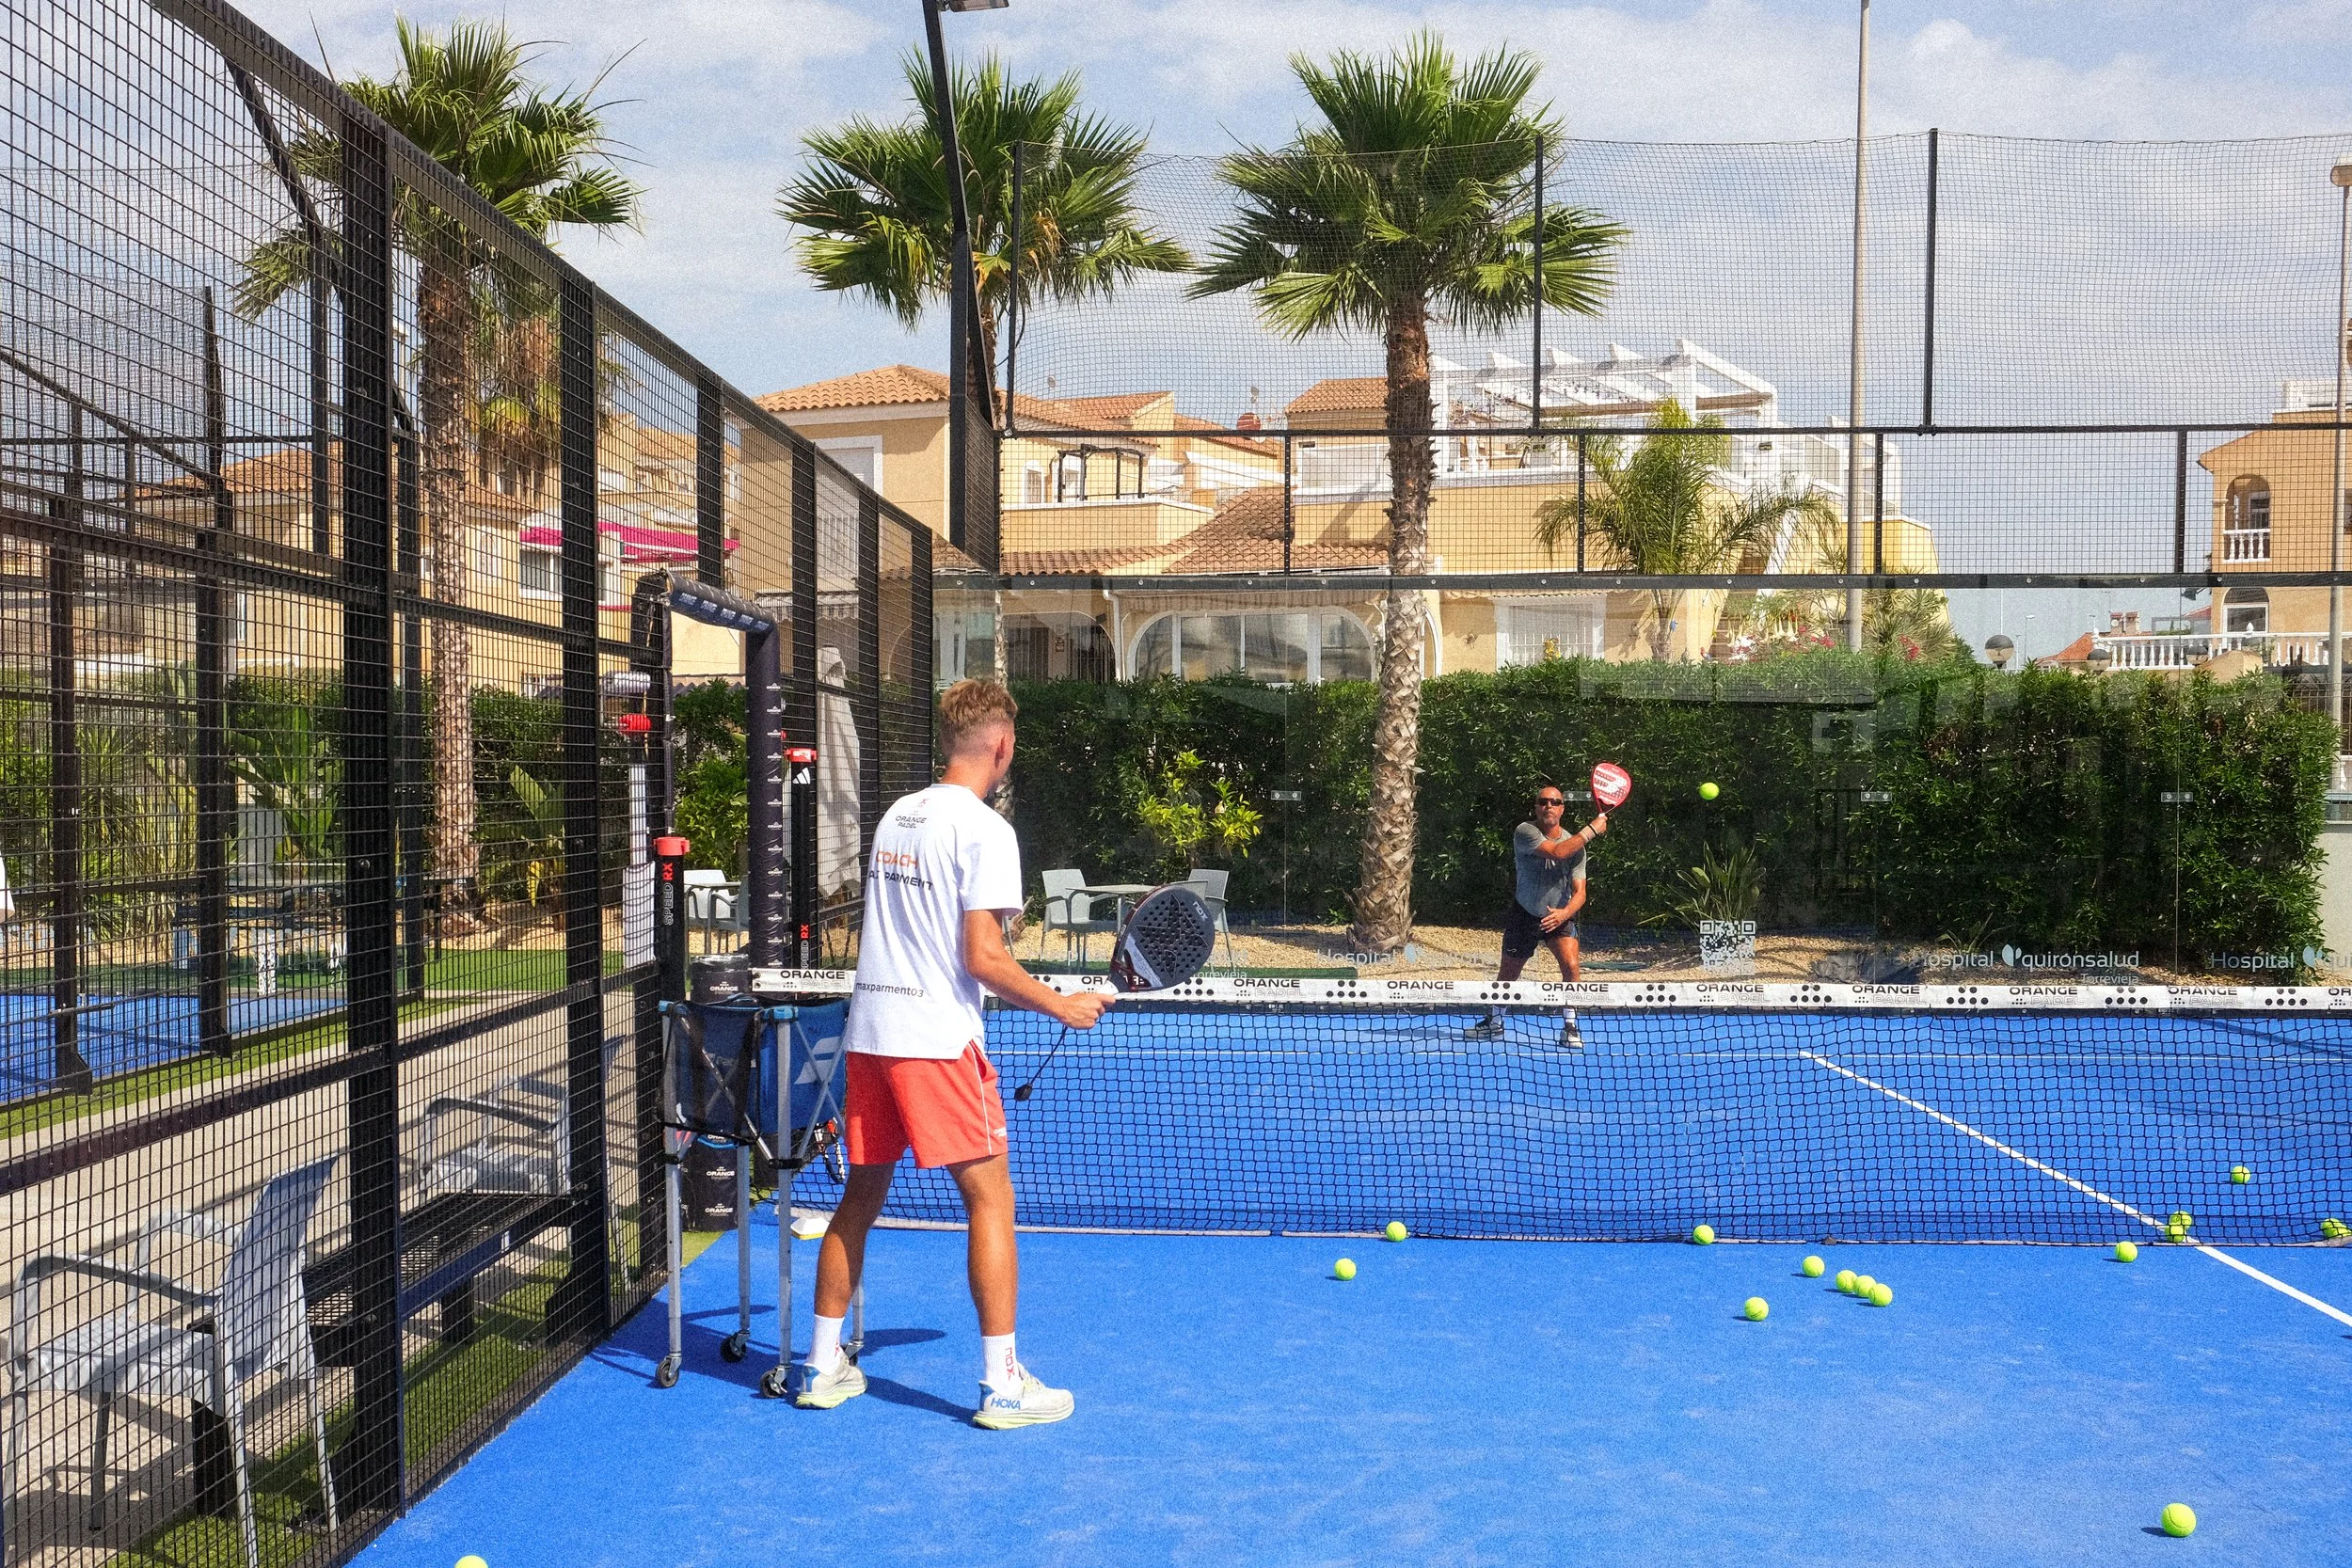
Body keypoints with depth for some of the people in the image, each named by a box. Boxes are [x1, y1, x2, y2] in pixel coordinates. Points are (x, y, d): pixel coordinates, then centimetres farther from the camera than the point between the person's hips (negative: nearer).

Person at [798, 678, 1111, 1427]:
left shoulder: (896, 815, 13)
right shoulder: (985, 829, -10)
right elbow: (984, 957, -15)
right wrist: (1062, 1007, -4)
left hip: (868, 1030, 7)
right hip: (937, 1040, -7)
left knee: (860, 1196, 16)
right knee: (990, 1199, 0)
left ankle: (823, 1365, 23)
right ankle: (1002, 1384, 2)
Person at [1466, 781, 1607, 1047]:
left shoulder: (1576, 845, -8)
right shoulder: (1525, 832, -16)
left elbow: (1579, 891, -14)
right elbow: (1558, 851, -33)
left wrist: (1564, 913, -34)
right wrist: (1591, 830, -25)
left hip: (1559, 916, 1)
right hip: (1524, 916, -1)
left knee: (1572, 966, -21)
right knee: (1507, 975, 9)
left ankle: (1569, 1028, -5)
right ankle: (1494, 1023, 34)